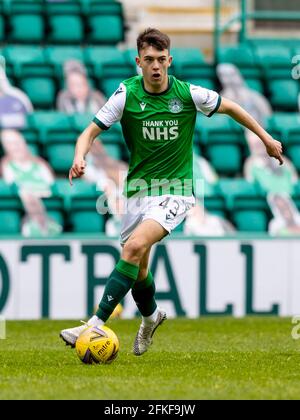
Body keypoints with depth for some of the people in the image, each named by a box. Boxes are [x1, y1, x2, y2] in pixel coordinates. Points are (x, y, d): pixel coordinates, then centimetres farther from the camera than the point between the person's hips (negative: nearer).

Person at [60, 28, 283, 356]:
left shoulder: (189, 94, -6)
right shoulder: (127, 94, -6)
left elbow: (229, 107, 11)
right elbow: (90, 132, -5)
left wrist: (266, 138, 17)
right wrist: (80, 157, -26)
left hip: (176, 190, -3)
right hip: (139, 190, 3)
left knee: (135, 247, -26)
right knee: (138, 269, 9)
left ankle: (97, 324, -28)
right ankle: (151, 317, 43)